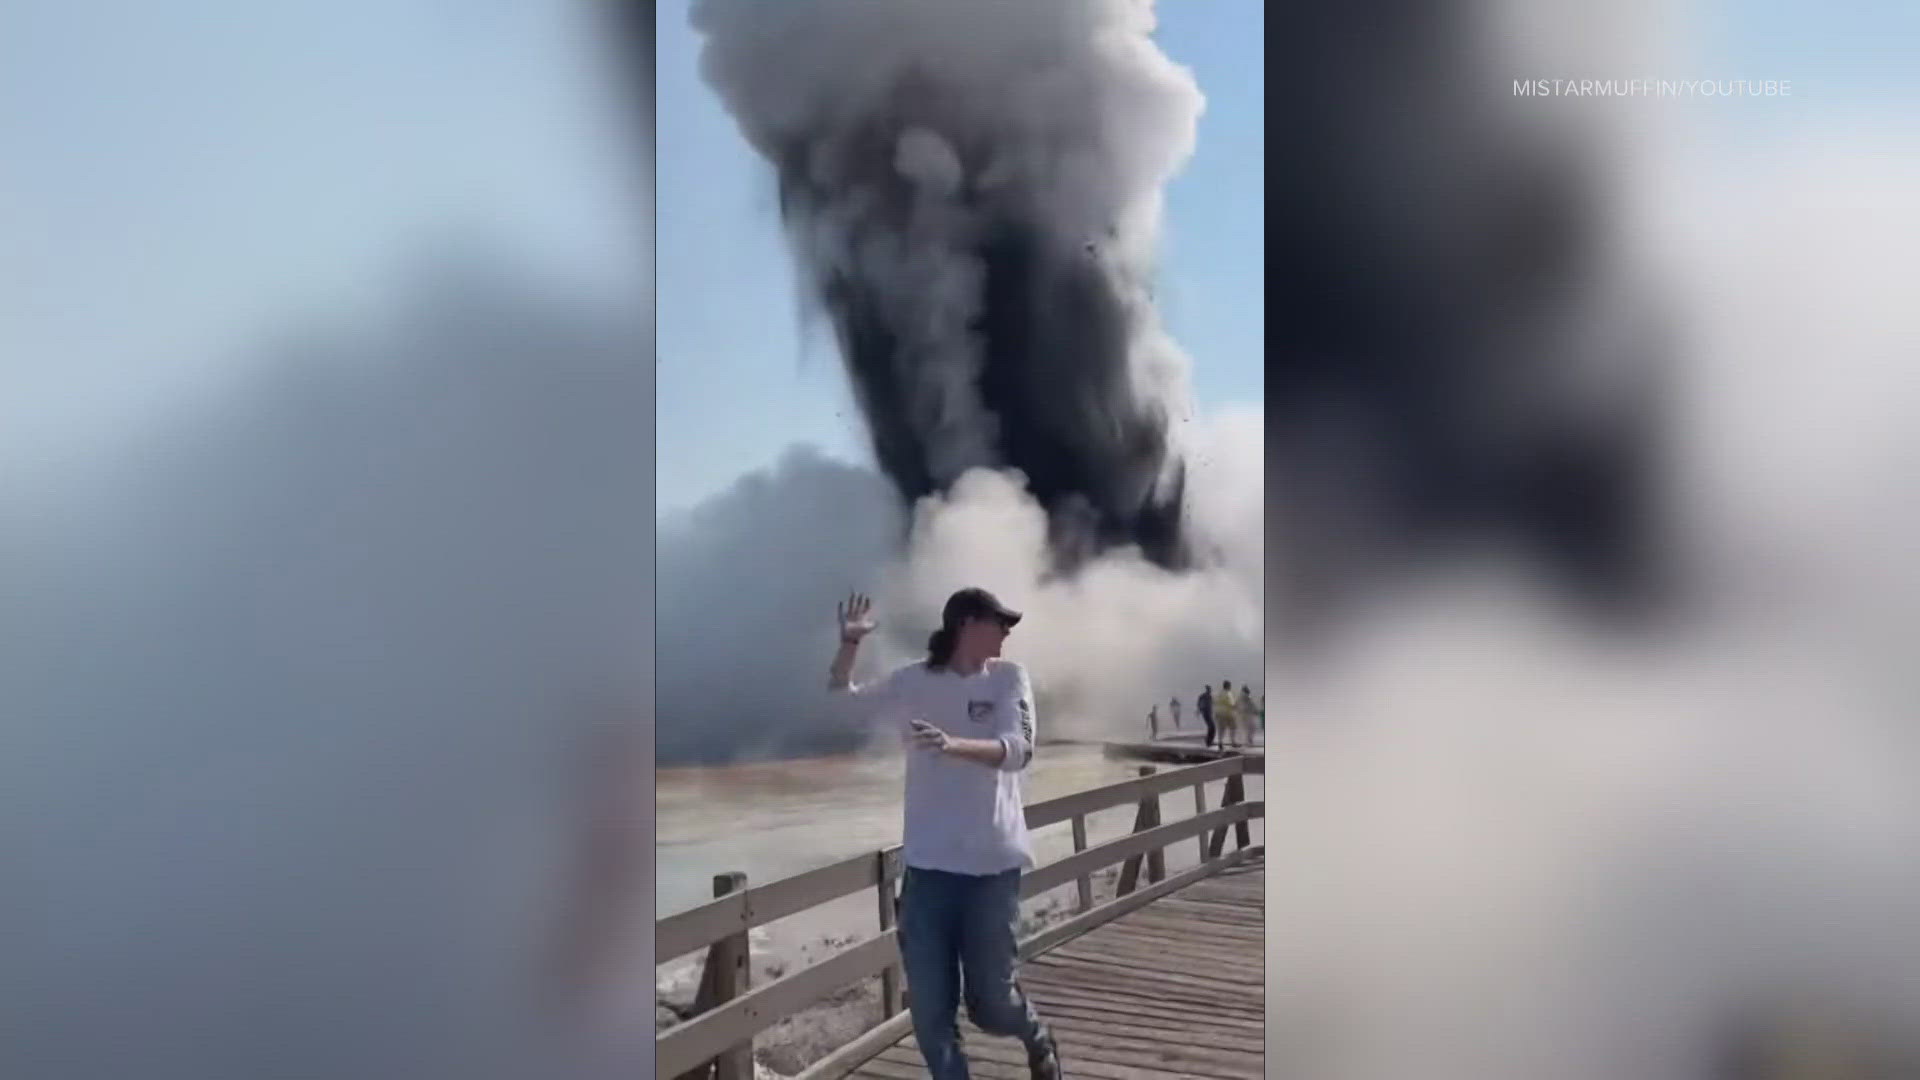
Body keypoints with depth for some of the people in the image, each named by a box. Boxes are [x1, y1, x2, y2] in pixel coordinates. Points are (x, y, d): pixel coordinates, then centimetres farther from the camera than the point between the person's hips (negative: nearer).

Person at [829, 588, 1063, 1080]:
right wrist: (849, 643, -8)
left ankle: (1037, 1038, 39)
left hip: (992, 862, -1)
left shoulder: (1009, 677, 1)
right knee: (930, 1006, 3)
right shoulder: (913, 681, 4)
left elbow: (1018, 750, -14)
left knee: (991, 1001, 6)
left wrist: (953, 744, -31)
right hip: (929, 863, 1)